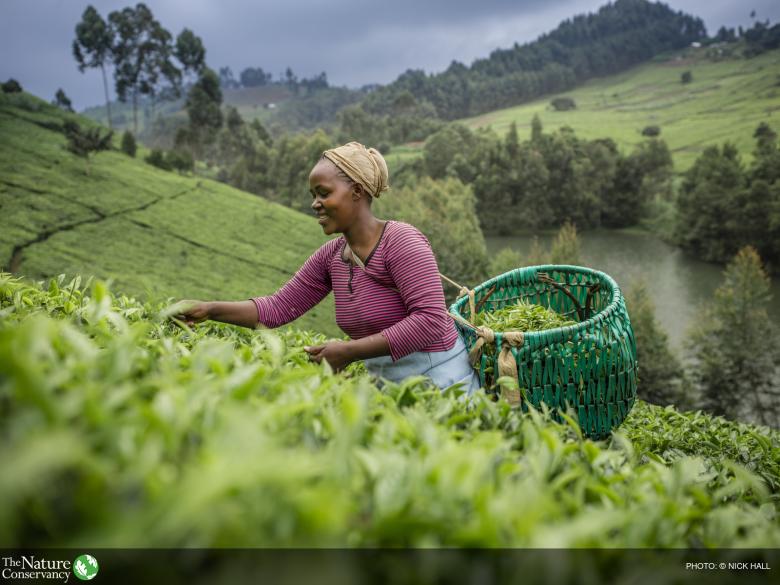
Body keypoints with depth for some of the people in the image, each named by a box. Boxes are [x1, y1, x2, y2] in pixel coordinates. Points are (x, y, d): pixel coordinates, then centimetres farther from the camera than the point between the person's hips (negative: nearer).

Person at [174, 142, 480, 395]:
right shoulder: (331, 256, 1)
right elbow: (279, 307, 5)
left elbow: (431, 320, -28)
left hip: (436, 376, -6)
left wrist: (349, 351, -27)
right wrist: (211, 309, -6)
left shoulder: (401, 241, -20)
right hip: (383, 379, 6)